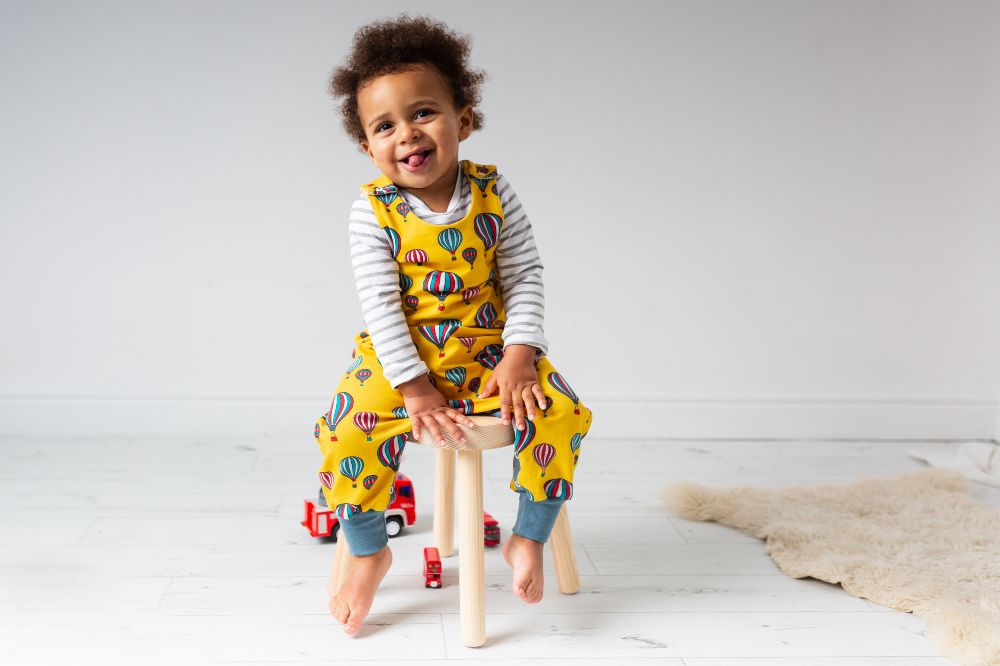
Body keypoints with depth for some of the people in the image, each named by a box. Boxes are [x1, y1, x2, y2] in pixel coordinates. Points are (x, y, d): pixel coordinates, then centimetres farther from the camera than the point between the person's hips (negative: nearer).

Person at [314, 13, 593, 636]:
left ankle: (528, 538, 3)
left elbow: (526, 276, -2)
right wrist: (415, 390, -20)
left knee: (561, 414, -20)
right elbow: (380, 304, -13)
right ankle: (369, 552, 3)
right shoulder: (373, 211, -9)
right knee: (347, 429, -24)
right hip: (402, 357, -1)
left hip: (489, 349, 2)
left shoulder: (493, 192, -3)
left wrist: (519, 356, -14)